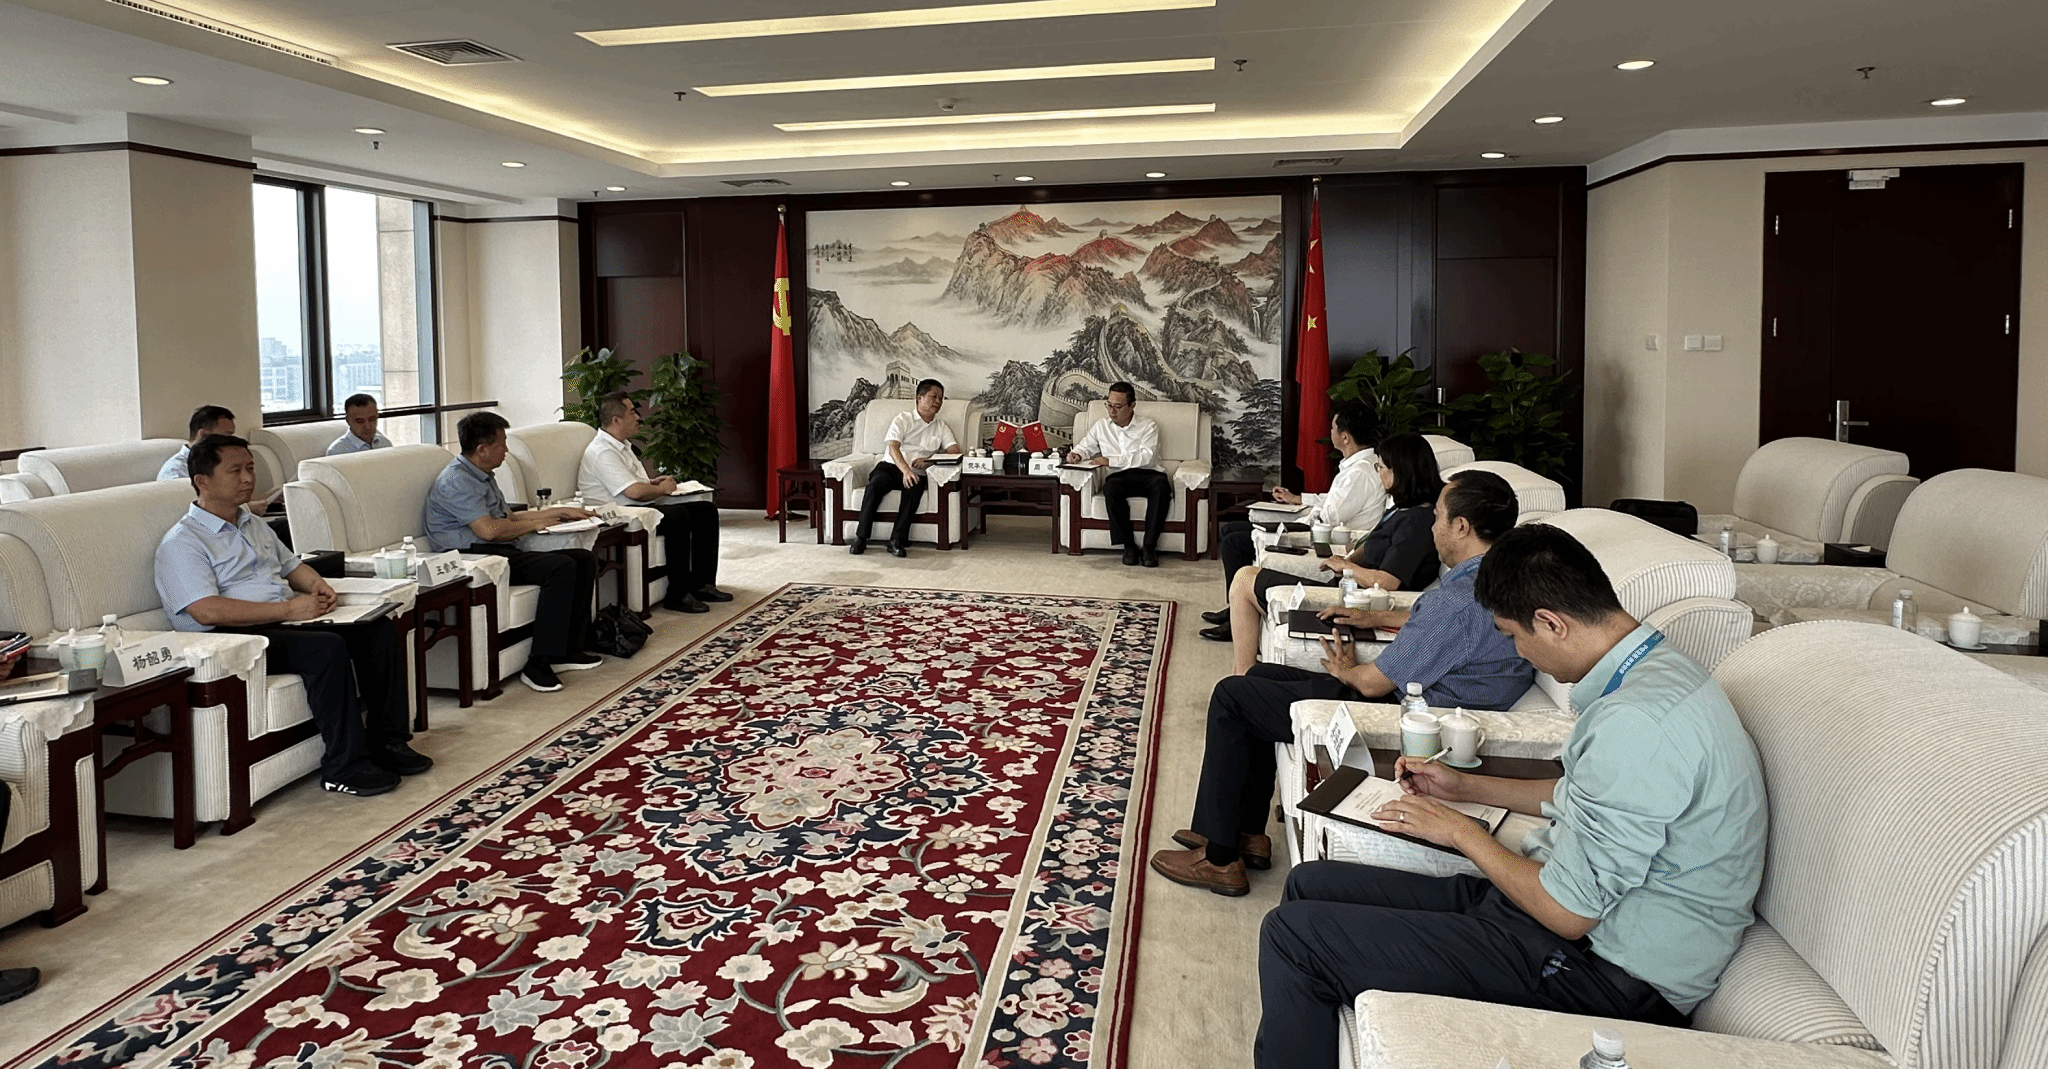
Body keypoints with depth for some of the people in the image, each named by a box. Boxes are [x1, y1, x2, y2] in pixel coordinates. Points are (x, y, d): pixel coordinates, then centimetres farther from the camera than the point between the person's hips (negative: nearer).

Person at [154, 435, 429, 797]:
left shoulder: (254, 525, 23)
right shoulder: (181, 543, -6)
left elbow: (292, 565, 33)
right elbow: (208, 612, -19)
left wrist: (316, 584, 8)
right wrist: (290, 609, -21)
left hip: (286, 623, 9)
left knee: (378, 631, -10)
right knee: (328, 647, -33)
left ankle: (387, 740, -5)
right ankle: (344, 768, -27)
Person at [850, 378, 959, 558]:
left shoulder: (942, 428, 18)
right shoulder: (903, 419, 8)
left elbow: (954, 450, 2)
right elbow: (893, 447, -7)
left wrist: (929, 459, -17)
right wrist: (905, 470, -27)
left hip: (917, 473, 2)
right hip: (892, 467, -1)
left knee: (914, 487, -34)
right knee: (876, 483, -34)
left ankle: (897, 540, -35)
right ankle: (860, 537, -30)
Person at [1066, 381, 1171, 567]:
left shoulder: (1148, 425, 6)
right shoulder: (1101, 426, 19)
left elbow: (1146, 457, -8)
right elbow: (1086, 446, 29)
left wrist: (1111, 460, -14)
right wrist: (1077, 454, 3)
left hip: (1147, 474, -2)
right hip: (1120, 477, 2)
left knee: (1161, 484, -38)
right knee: (1111, 487, -36)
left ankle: (1149, 546, -35)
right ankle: (1128, 545, -28)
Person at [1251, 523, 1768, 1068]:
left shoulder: (1639, 722, -28)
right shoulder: (1655, 670, 6)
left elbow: (1566, 911, -23)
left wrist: (1460, 831, -8)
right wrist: (1466, 787, 22)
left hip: (1609, 975, -10)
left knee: (1294, 934, -13)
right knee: (1310, 884, 12)